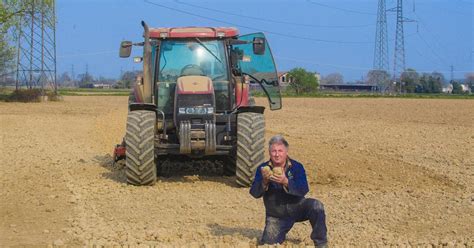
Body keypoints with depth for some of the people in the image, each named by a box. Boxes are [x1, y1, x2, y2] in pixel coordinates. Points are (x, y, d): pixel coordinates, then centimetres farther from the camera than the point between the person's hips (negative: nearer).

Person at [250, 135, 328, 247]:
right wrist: (264, 181, -35)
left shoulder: (296, 167, -10)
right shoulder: (263, 169, -6)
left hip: (296, 208, -1)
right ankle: (280, 235, 28)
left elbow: (304, 190, -23)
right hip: (276, 216, 1)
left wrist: (286, 182, -40)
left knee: (316, 206, -28)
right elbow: (254, 193, -14)